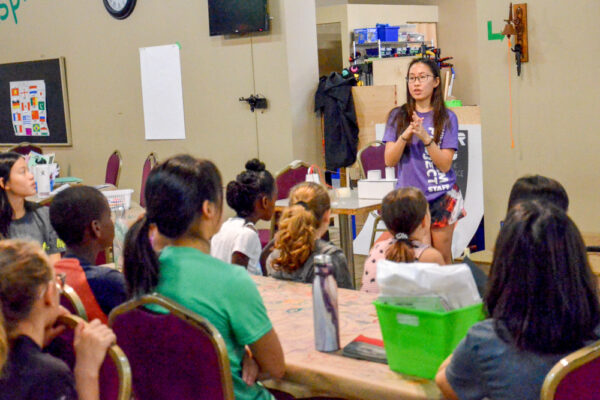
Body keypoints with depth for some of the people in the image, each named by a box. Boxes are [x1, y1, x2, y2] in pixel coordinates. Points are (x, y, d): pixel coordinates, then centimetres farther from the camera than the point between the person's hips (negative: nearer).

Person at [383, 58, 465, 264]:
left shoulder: (446, 118, 0)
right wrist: (406, 135, -19)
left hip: (441, 197, -1)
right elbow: (389, 160, -3)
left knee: (442, 258, 6)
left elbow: (445, 164, -7)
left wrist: (425, 137, -21)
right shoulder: (398, 116, 5)